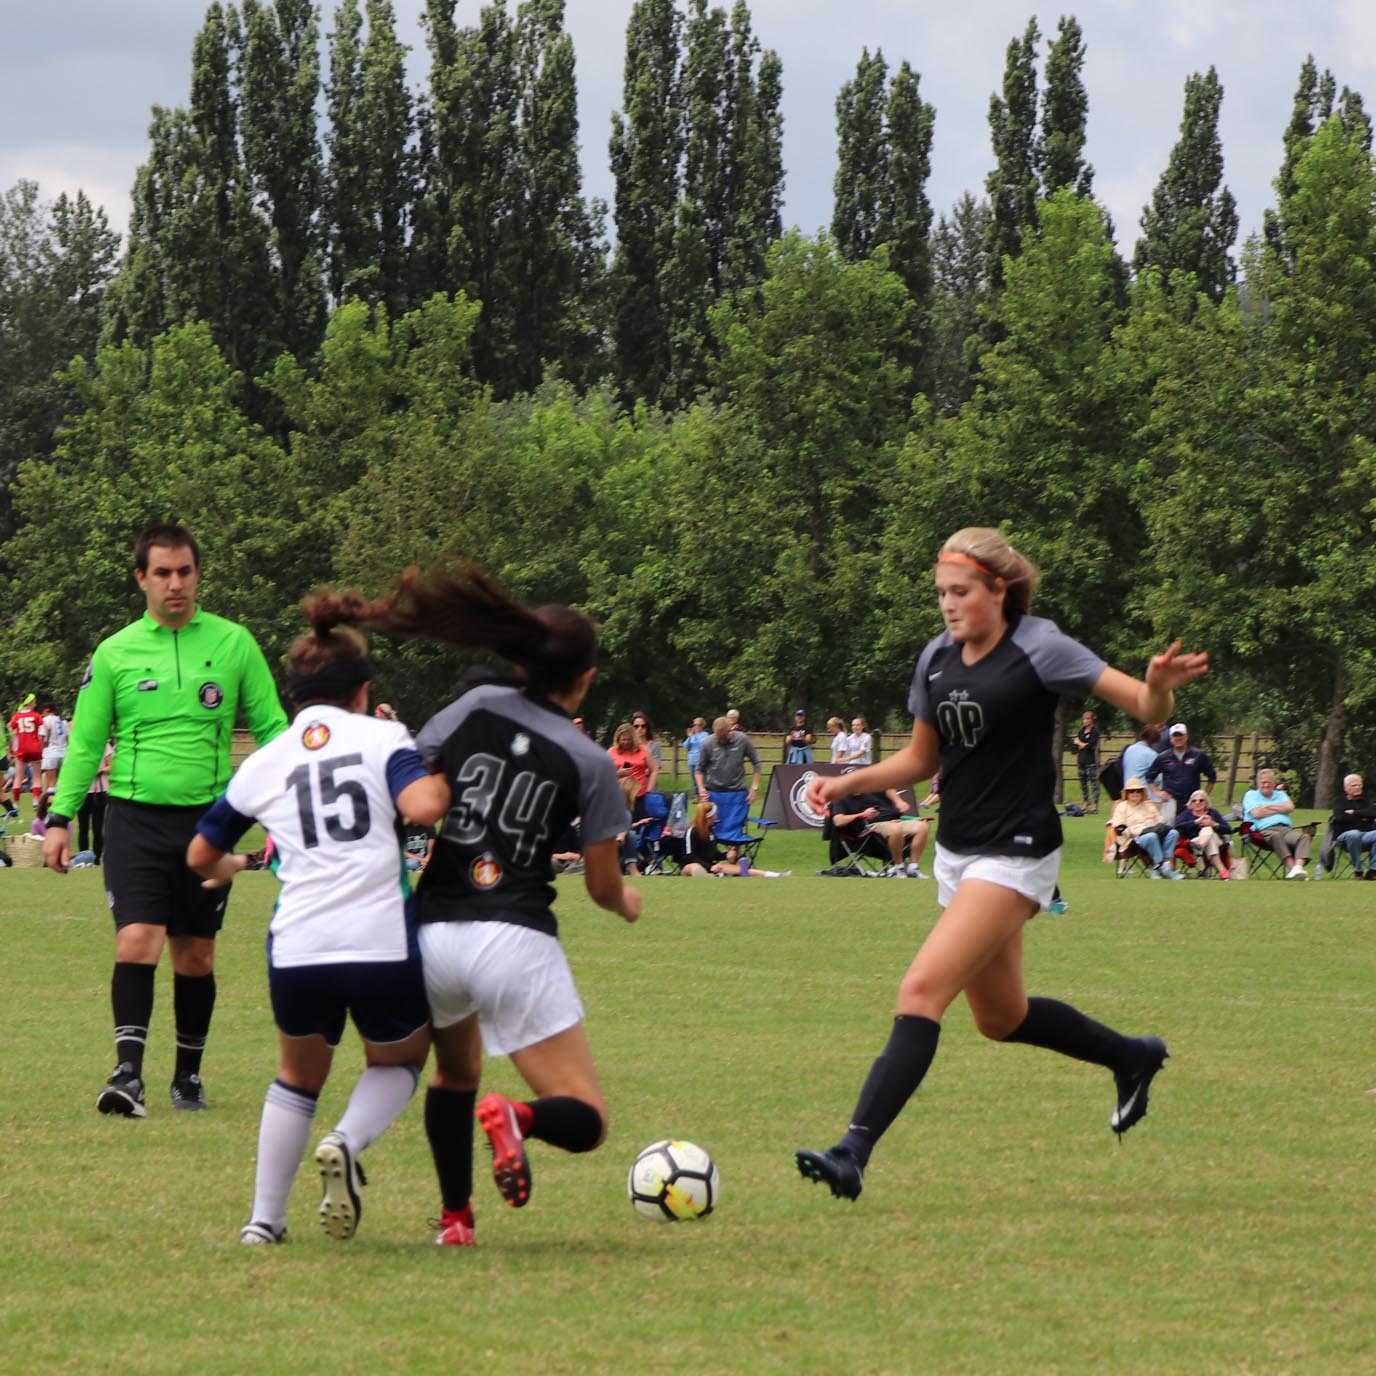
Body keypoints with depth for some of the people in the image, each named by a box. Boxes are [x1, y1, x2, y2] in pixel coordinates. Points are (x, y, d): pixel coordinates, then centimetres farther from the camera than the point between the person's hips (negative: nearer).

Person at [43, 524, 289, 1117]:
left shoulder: (233, 643, 4)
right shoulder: (114, 654, 3)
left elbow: (270, 728, 7)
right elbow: (84, 743, 7)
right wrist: (60, 818, 0)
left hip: (207, 817, 1)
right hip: (136, 817, -1)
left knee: (195, 954, 7)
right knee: (136, 940, -16)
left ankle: (188, 1076, 20)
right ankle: (128, 1073, -18)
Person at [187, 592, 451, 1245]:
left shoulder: (263, 763, 14)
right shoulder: (383, 737, 4)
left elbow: (200, 855, 23)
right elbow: (423, 806, -15)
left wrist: (225, 867, 46)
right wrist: (444, 779, 7)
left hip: (297, 950, 3)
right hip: (385, 945, -2)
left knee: (298, 1078, 28)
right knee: (398, 1061, 25)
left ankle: (264, 1219, 20)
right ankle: (347, 1144, -5)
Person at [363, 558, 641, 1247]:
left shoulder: (477, 707, 6)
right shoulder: (589, 763, 0)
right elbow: (603, 886, 8)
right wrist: (629, 903, 30)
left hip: (431, 933, 4)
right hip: (516, 943, -4)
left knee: (454, 1074, 33)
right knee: (585, 1121, 2)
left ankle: (454, 1217, 23)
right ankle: (517, 1115, -30)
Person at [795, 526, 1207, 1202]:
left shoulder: (1037, 648, -13)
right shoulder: (937, 658, 5)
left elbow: (1144, 706, -14)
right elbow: (922, 757, 18)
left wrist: (1160, 686, -38)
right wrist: (845, 783, 3)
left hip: (1015, 855, -8)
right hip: (956, 853, 8)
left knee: (921, 991, -20)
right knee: (1000, 1017, 19)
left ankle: (853, 1153, -26)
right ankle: (1132, 1057, 43)